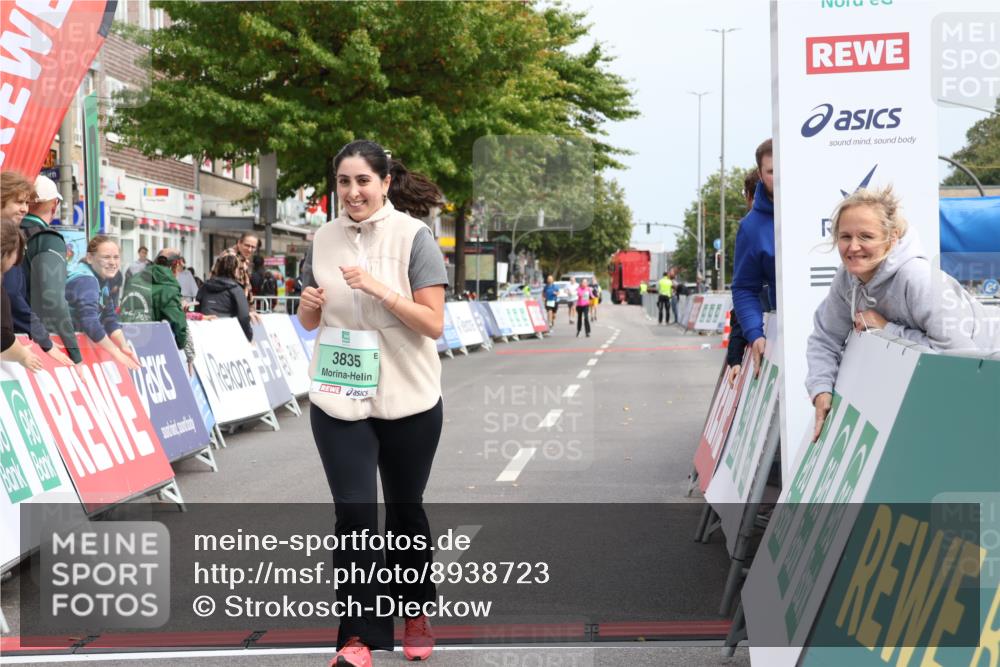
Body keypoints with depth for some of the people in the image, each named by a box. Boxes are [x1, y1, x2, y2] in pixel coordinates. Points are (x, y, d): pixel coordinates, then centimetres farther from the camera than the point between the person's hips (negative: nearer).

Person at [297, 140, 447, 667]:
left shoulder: (413, 237, -8)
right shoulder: (324, 238, 3)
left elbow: (434, 324, -12)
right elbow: (310, 321, 13)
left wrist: (379, 289, -24)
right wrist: (309, 303, -10)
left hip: (407, 401, -2)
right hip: (339, 402, 2)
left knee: (405, 510, 13)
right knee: (352, 514, -5)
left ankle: (416, 614, 34)